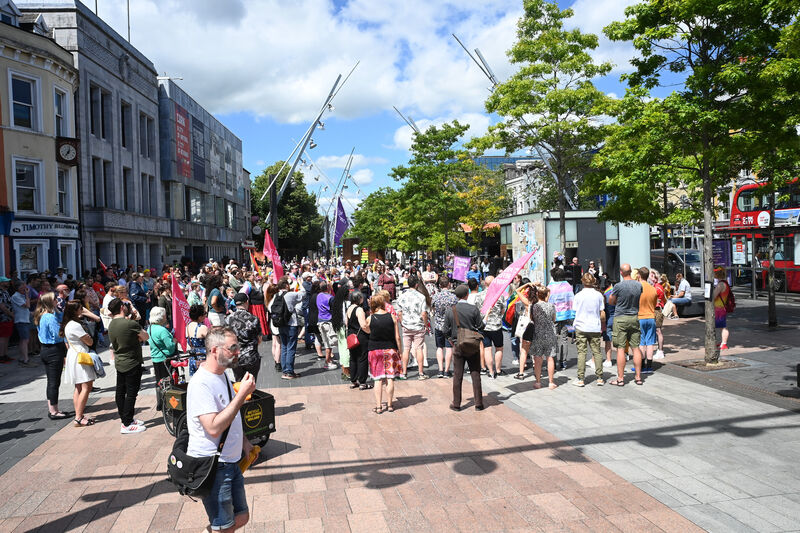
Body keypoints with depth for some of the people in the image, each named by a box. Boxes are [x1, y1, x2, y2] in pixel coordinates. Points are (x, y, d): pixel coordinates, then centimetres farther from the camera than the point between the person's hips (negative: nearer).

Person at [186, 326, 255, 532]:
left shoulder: (222, 375, 8)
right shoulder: (201, 383, -22)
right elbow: (214, 427, -30)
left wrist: (244, 442, 15)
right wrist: (242, 394, -28)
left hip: (230, 461, 9)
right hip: (212, 467, -9)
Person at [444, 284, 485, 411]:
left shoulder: (450, 311, -6)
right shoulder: (473, 309, -11)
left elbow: (446, 330, -2)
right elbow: (480, 326, -6)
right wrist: (485, 323, 15)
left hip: (458, 346, 1)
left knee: (457, 375, 8)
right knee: (475, 374, 8)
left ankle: (456, 404, 13)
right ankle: (478, 403, 12)